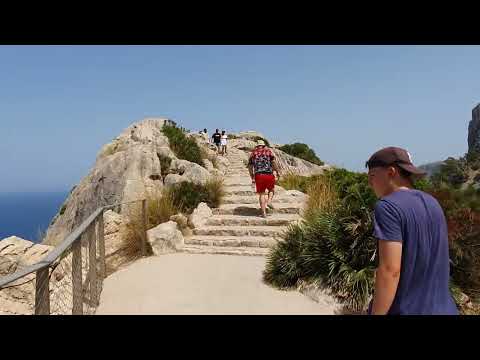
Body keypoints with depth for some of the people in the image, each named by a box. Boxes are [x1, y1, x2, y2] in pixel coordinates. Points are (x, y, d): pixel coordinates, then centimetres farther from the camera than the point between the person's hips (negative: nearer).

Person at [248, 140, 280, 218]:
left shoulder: (253, 154, 14)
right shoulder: (268, 151, 8)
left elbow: (250, 167, 13)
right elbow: (274, 162, -3)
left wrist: (252, 178, 21)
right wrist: (277, 172, 6)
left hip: (258, 176, 2)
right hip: (269, 175, -1)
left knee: (261, 194, 9)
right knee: (271, 190, 24)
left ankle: (264, 213, 4)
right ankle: (269, 201, 0)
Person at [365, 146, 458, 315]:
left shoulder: (387, 207, -20)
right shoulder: (432, 203, 4)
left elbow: (390, 270, -25)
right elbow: (434, 258, 13)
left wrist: (376, 313, -17)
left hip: (404, 310, -6)